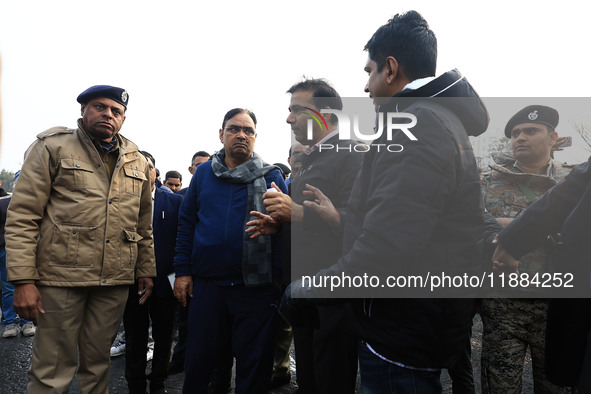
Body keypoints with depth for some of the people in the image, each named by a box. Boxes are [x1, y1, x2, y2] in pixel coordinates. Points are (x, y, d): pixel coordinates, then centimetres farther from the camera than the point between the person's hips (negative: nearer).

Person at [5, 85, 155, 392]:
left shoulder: (137, 163, 13)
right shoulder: (52, 147, 1)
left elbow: (144, 225, 17)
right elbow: (22, 216, -4)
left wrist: (146, 270, 13)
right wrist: (23, 279, -11)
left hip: (116, 281, 4)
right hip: (61, 276, -3)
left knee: (97, 365, 14)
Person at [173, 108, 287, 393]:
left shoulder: (272, 177, 1)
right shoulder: (203, 173, 8)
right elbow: (186, 223, 8)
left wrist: (280, 277, -11)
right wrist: (182, 270, 1)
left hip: (256, 287, -2)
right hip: (207, 283, 2)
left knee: (253, 368, 12)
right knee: (198, 362, 16)